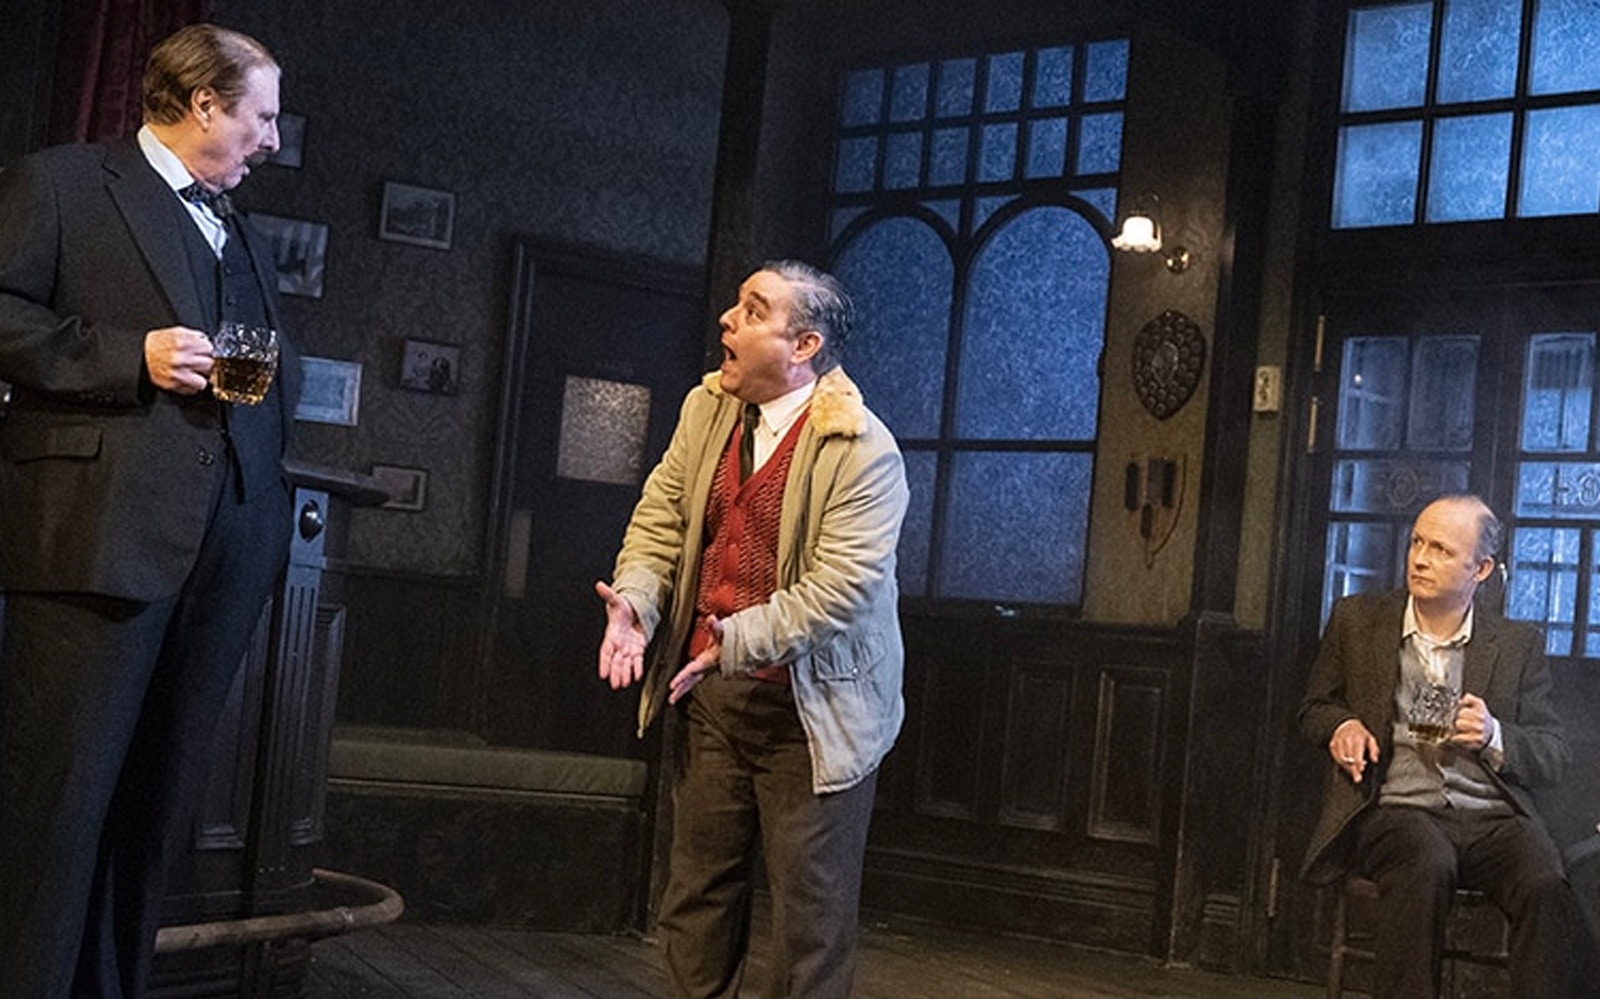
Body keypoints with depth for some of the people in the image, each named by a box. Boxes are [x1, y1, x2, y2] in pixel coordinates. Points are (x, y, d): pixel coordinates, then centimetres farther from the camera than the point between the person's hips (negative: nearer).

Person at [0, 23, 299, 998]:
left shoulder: (246, 238, 26)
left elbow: (280, 362, 33)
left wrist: (274, 404, 12)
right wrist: (129, 359, -13)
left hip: (229, 543, 7)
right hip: (97, 532, -7)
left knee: (160, 795, 8)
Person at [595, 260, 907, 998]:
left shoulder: (862, 451, -17)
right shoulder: (707, 409, 4)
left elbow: (841, 587, -22)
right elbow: (660, 520, 6)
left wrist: (736, 642, -27)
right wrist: (635, 603, -13)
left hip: (810, 712, -6)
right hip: (711, 696, 6)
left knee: (810, 910, 4)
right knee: (697, 895, 15)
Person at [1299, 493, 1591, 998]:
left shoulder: (1518, 644, 13)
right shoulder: (1357, 620, 13)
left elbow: (1552, 756, 12)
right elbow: (1314, 707, 23)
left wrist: (1494, 736, -9)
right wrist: (1341, 726, -1)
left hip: (1494, 814, 1)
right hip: (1397, 807, -1)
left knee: (1548, 889, -31)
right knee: (1426, 867, -36)